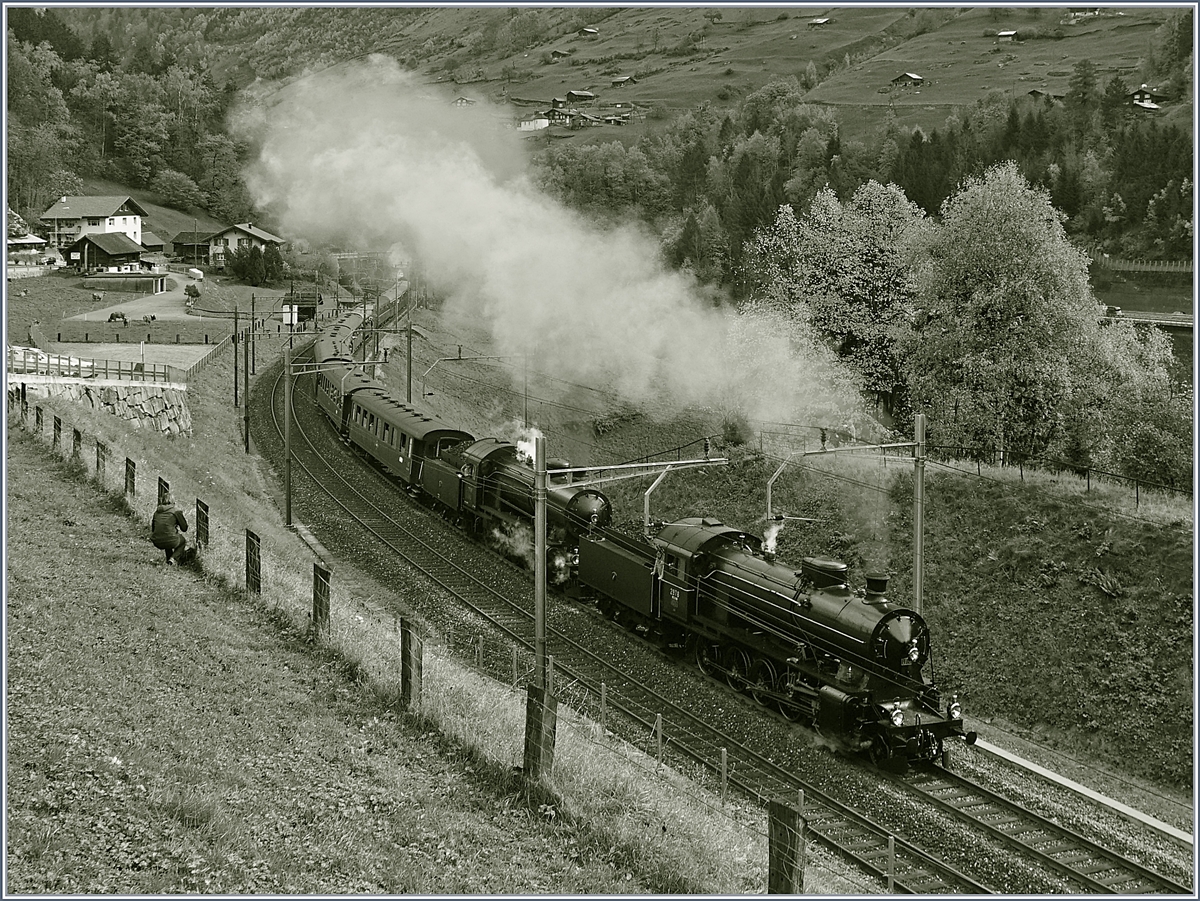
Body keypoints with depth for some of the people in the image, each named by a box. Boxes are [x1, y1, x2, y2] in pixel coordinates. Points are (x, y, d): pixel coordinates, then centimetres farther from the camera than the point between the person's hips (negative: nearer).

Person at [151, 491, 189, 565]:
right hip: (170, 541, -5)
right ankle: (173, 558, 5)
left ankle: (169, 560, 30)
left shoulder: (157, 511, 11)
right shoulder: (176, 511, -2)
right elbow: (184, 528, 2)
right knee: (183, 541, 29)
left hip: (156, 542, 5)